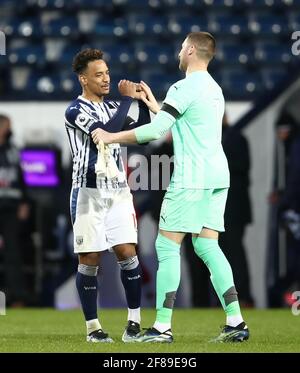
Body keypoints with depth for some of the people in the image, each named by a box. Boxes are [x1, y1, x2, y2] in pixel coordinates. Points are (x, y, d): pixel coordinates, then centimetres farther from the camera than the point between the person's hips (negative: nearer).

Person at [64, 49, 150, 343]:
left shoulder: (111, 107, 14)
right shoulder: (75, 111, -8)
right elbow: (108, 131, -21)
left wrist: (143, 101, -3)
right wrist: (128, 99, -16)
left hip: (118, 191, 5)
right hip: (89, 194, -5)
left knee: (127, 253, -5)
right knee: (89, 260, -1)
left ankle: (134, 320, 1)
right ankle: (92, 326, 6)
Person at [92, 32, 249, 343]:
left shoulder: (184, 87, -11)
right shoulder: (214, 89, 17)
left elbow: (156, 130, -17)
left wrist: (111, 137, -8)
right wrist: (151, 102, 36)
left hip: (192, 178, -8)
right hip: (217, 175, 9)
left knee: (167, 245, -4)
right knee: (207, 246, 8)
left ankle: (162, 326, -8)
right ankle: (235, 322, -1)